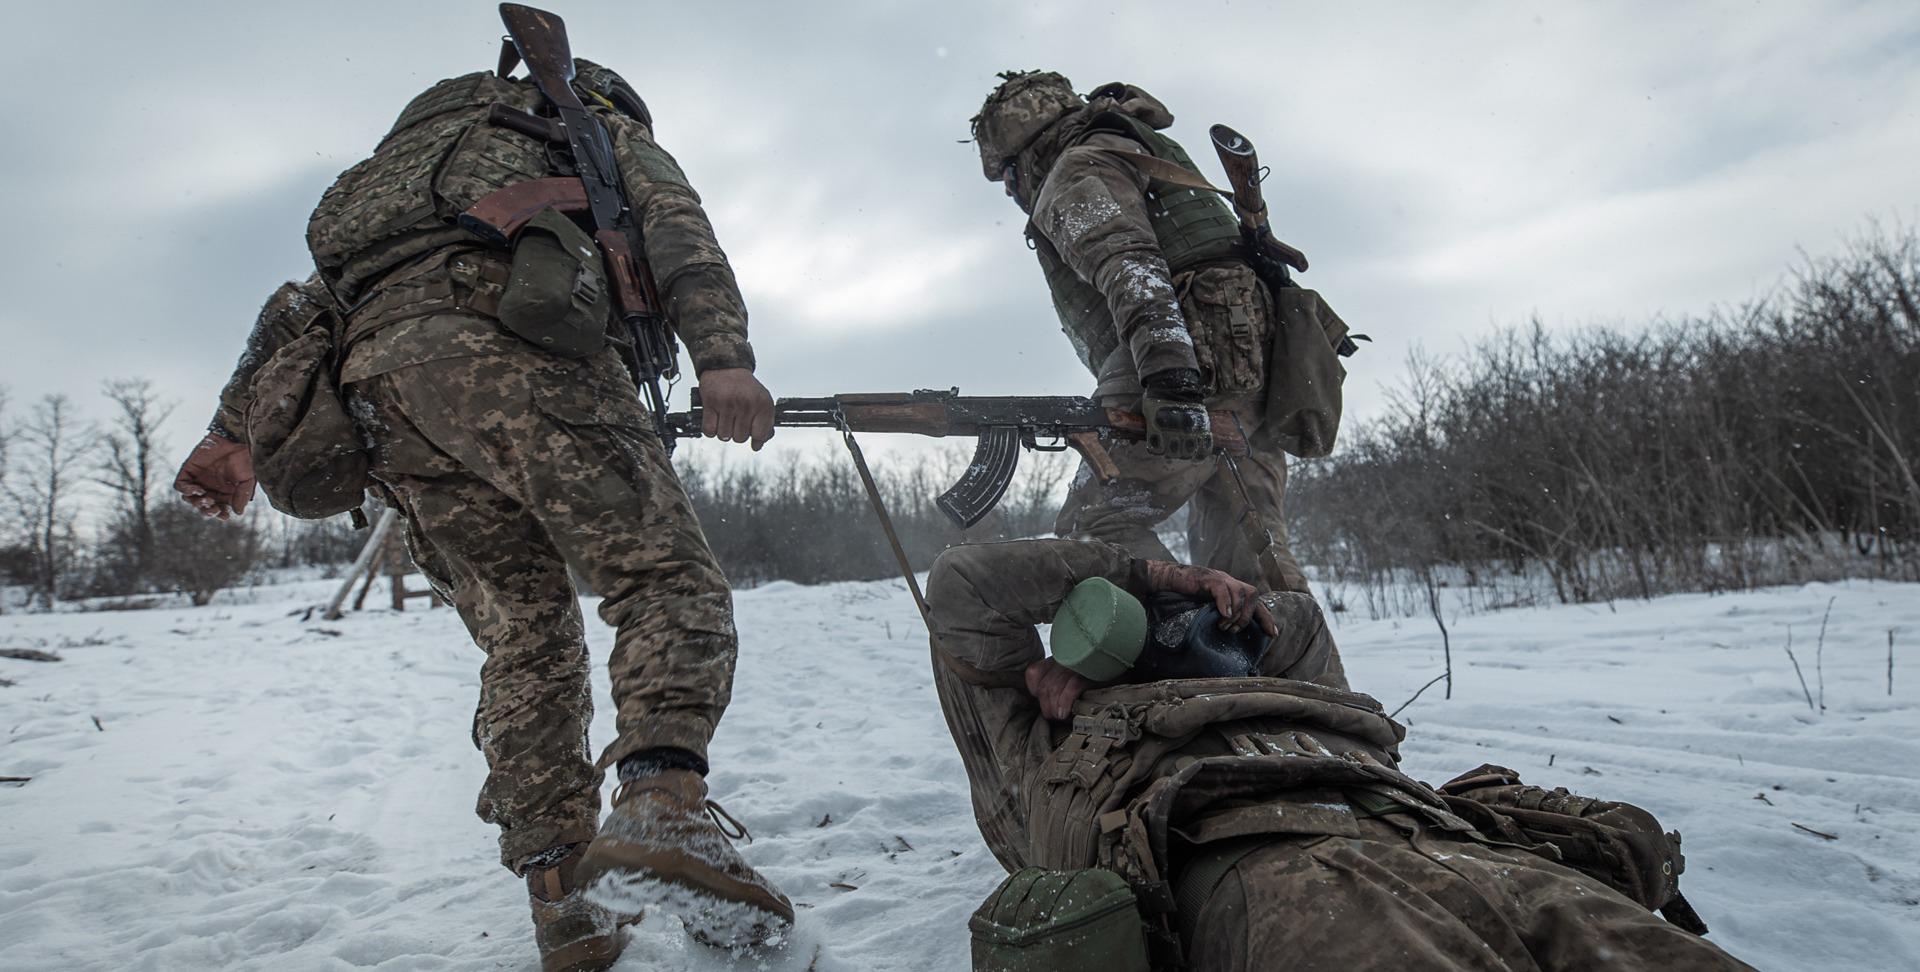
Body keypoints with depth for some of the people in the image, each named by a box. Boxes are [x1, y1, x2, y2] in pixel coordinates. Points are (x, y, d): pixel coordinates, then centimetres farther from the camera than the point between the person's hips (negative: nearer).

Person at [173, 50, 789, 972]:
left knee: (524, 635, 7)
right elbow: (675, 228, 4)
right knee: (666, 577, -8)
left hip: (380, 375, 6)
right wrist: (724, 358, -12)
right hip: (511, 341, -5)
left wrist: (237, 426, 33)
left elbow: (308, 293, 35)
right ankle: (663, 807, -33)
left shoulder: (415, 152, 43)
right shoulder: (610, 133, 27)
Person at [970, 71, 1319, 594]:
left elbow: (1132, 268, -16)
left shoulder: (1077, 169, 3)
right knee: (1249, 560, 10)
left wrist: (1169, 380, -28)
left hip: (1191, 377, -9)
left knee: (1094, 530, -9)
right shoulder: (1152, 155, 34)